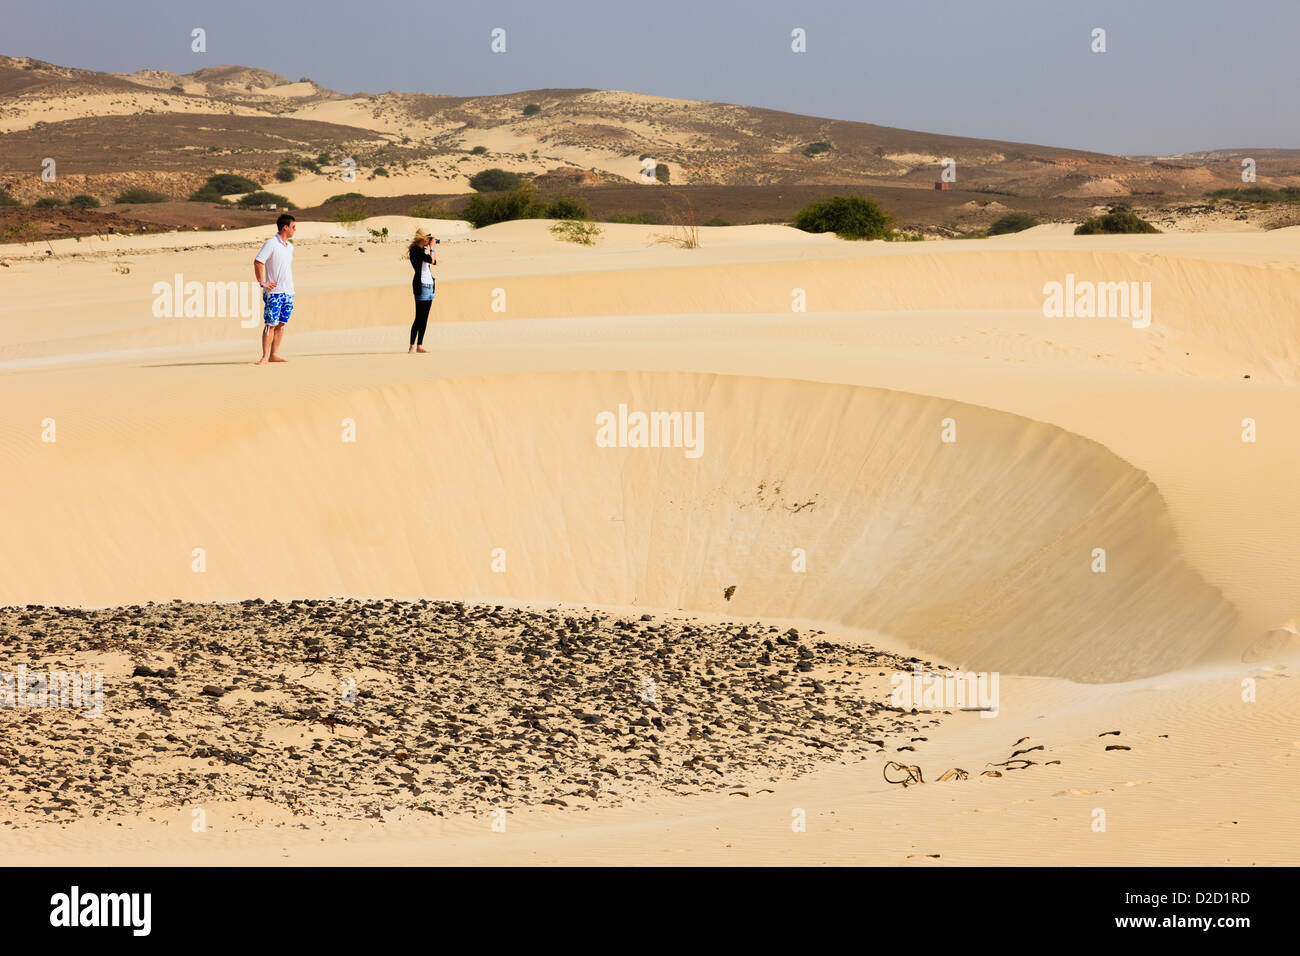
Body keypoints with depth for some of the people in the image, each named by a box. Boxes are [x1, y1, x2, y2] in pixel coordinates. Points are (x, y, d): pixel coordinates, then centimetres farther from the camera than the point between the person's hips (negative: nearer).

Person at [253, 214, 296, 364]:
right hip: (274, 291, -7)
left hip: (288, 291, 7)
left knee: (281, 324, 6)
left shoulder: (290, 246, 14)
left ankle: (274, 354, 10)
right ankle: (265, 356, -7)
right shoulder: (271, 244, -11)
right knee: (270, 324, -8)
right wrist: (262, 283, -15)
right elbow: (257, 262, -16)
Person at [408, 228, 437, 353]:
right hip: (421, 285, -9)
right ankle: (412, 346, -8)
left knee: (424, 318, 8)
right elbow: (431, 260, -20)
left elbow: (435, 262, 19)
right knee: (419, 317, -10)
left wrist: (431, 247, 15)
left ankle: (419, 345, 10)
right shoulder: (415, 250, -11)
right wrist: (431, 247, -8)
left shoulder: (423, 250, 16)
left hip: (429, 284, 9)